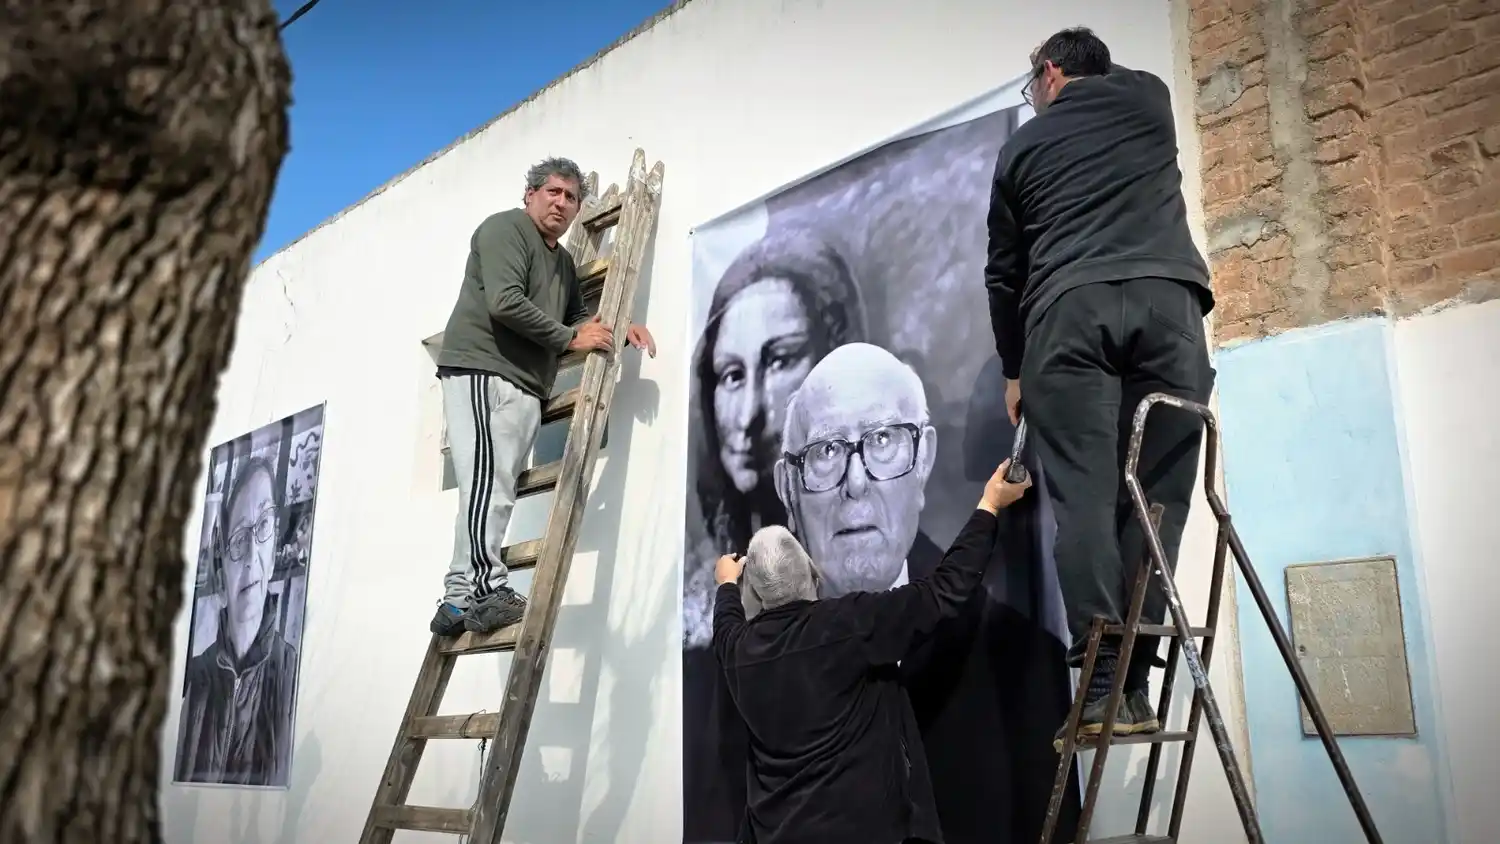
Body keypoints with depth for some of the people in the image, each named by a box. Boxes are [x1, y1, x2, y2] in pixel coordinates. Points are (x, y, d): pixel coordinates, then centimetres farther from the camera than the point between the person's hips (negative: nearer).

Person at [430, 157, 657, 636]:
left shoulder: (563, 260, 26)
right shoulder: (505, 228, 0)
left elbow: (578, 316, 30)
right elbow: (505, 303, -14)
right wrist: (569, 337, -9)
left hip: (525, 385, 9)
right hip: (482, 369, -8)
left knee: (493, 490, 2)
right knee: (489, 478, -17)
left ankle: (461, 600, 2)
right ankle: (487, 591, -20)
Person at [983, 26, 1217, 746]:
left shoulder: (1022, 146, 22)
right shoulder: (1149, 95, 25)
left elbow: (1003, 272, 21)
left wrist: (1013, 370, 28)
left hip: (1068, 307, -1)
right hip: (1168, 296, 1)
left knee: (1085, 497, -6)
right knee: (1153, 496, -2)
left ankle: (1100, 686, -12)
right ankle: (1133, 685, -7)